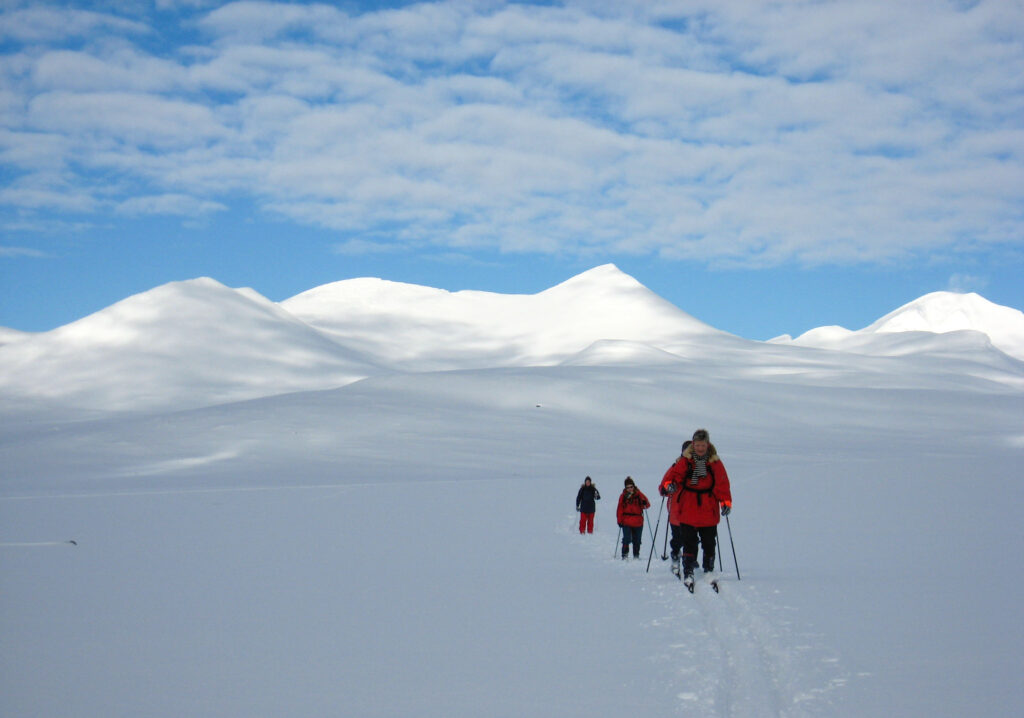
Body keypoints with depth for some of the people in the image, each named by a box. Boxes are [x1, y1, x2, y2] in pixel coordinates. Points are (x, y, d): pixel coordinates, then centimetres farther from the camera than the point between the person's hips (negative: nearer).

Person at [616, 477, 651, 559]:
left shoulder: (639, 495, 4)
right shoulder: (623, 496, 5)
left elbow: (647, 505, 2)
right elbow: (620, 509, 6)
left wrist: (645, 504, -22)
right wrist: (620, 521, -1)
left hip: (638, 522, 1)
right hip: (626, 523, -1)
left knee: (637, 541, 8)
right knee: (627, 539, -14)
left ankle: (636, 556, 20)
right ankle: (625, 555, -7)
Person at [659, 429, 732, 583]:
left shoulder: (715, 463, 4)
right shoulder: (684, 462, 2)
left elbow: (722, 484, 1)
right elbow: (673, 475, -3)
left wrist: (725, 502, -11)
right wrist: (668, 485, -25)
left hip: (708, 511, 1)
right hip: (687, 511, -1)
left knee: (709, 543, 6)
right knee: (689, 543, -4)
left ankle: (709, 571, 18)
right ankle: (688, 572, -3)